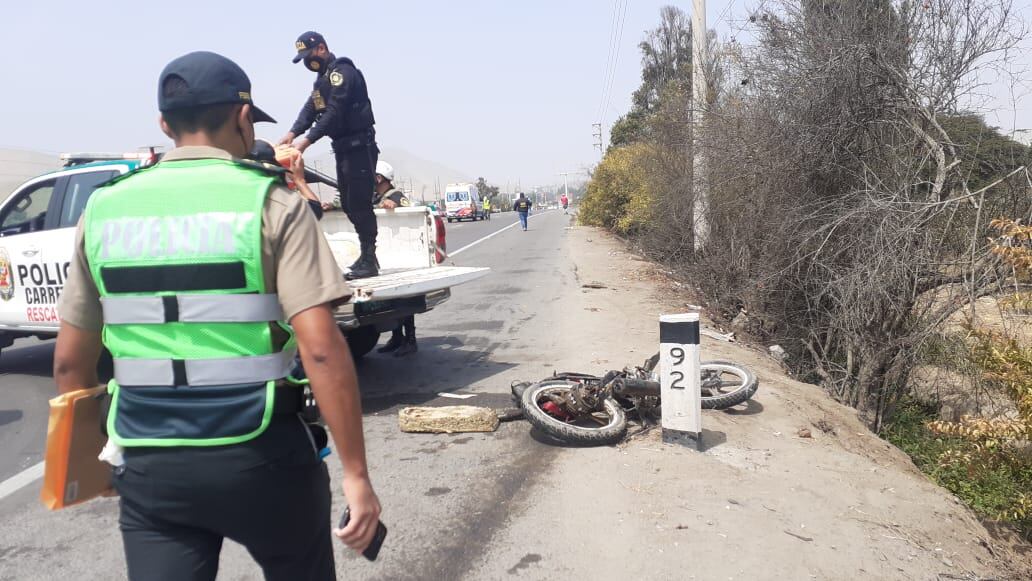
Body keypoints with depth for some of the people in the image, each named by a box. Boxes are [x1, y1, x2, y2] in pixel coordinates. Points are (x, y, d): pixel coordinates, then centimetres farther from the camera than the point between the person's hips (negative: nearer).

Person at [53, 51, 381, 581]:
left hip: (149, 466, 3)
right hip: (260, 456, -2)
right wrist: (356, 473, -13)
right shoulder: (271, 204, -10)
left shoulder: (104, 210, 4)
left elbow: (70, 361, 8)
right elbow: (320, 349, -19)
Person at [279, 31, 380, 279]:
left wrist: (307, 140, -27)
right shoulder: (325, 76, 18)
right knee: (348, 204, 11)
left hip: (359, 146, -10)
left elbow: (334, 113, -23)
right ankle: (366, 256, 18)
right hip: (343, 147, 10)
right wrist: (293, 132, -7)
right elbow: (311, 108, 8)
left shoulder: (342, 71, -13)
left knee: (359, 203, -10)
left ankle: (369, 260, -5)